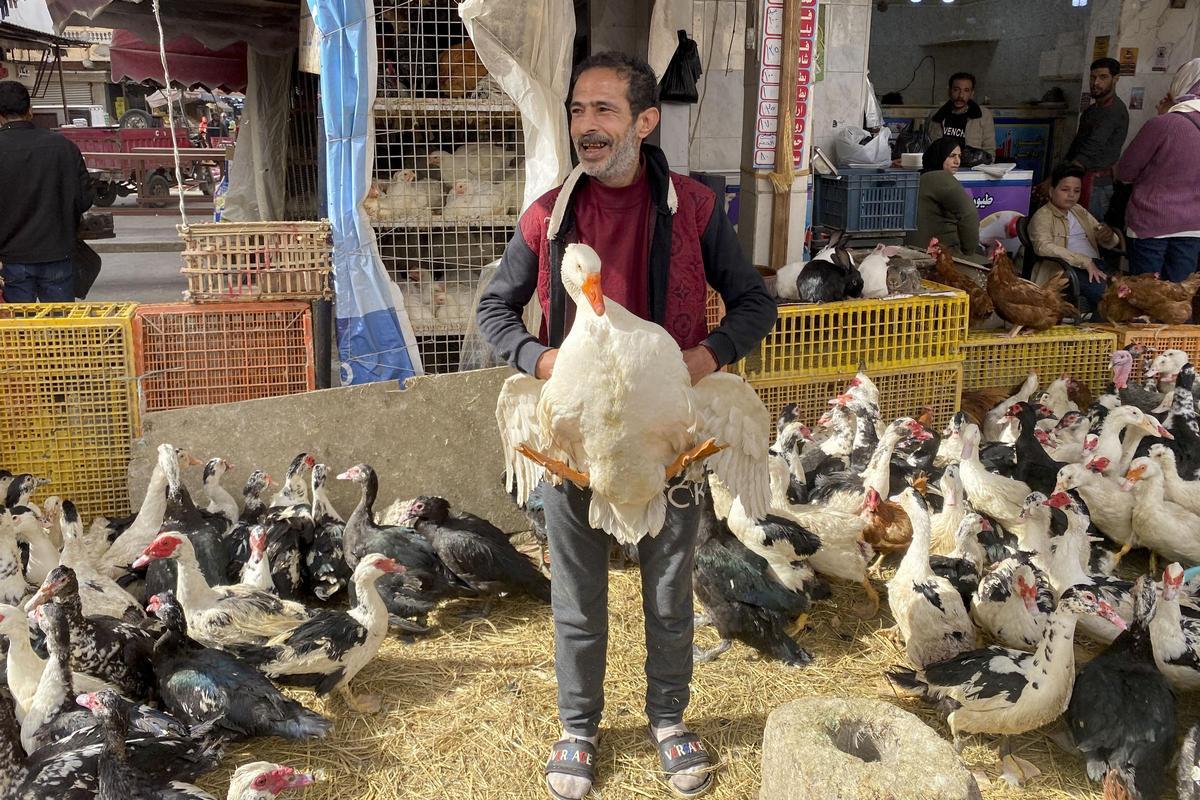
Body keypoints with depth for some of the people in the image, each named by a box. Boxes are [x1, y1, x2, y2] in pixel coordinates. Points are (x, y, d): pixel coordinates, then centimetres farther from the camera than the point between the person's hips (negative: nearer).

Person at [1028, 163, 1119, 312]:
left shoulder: (1079, 211, 26)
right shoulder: (1043, 216, 2)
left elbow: (1109, 242, 25)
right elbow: (1044, 247, -18)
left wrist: (1109, 236, -2)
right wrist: (1086, 262, -22)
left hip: (1094, 265, 7)